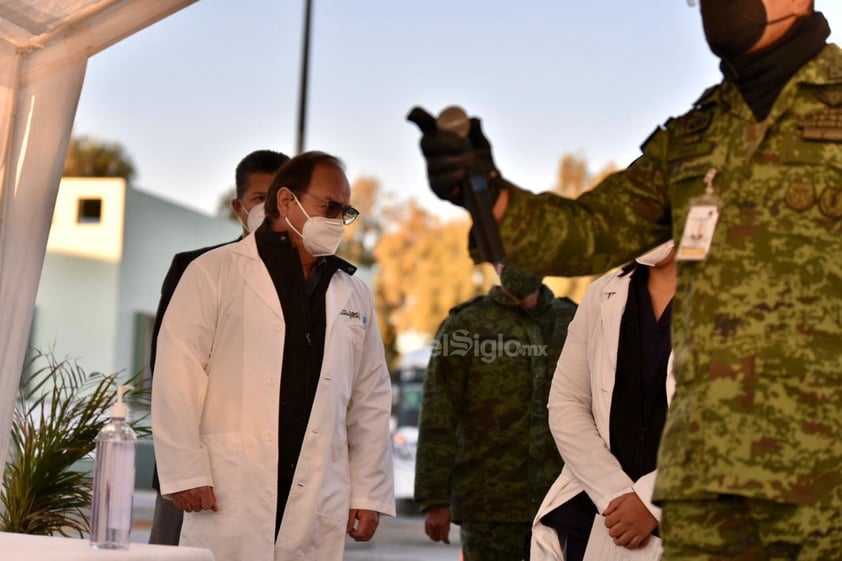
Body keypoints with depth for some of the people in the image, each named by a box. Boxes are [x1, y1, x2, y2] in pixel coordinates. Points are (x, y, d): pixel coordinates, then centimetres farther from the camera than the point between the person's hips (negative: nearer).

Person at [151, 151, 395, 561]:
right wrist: (185, 472, -10)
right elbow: (178, 374, -4)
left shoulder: (353, 296, 16)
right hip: (228, 495, -3)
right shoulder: (216, 272, 2)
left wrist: (369, 494, 10)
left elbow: (371, 402, 16)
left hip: (316, 509, 4)